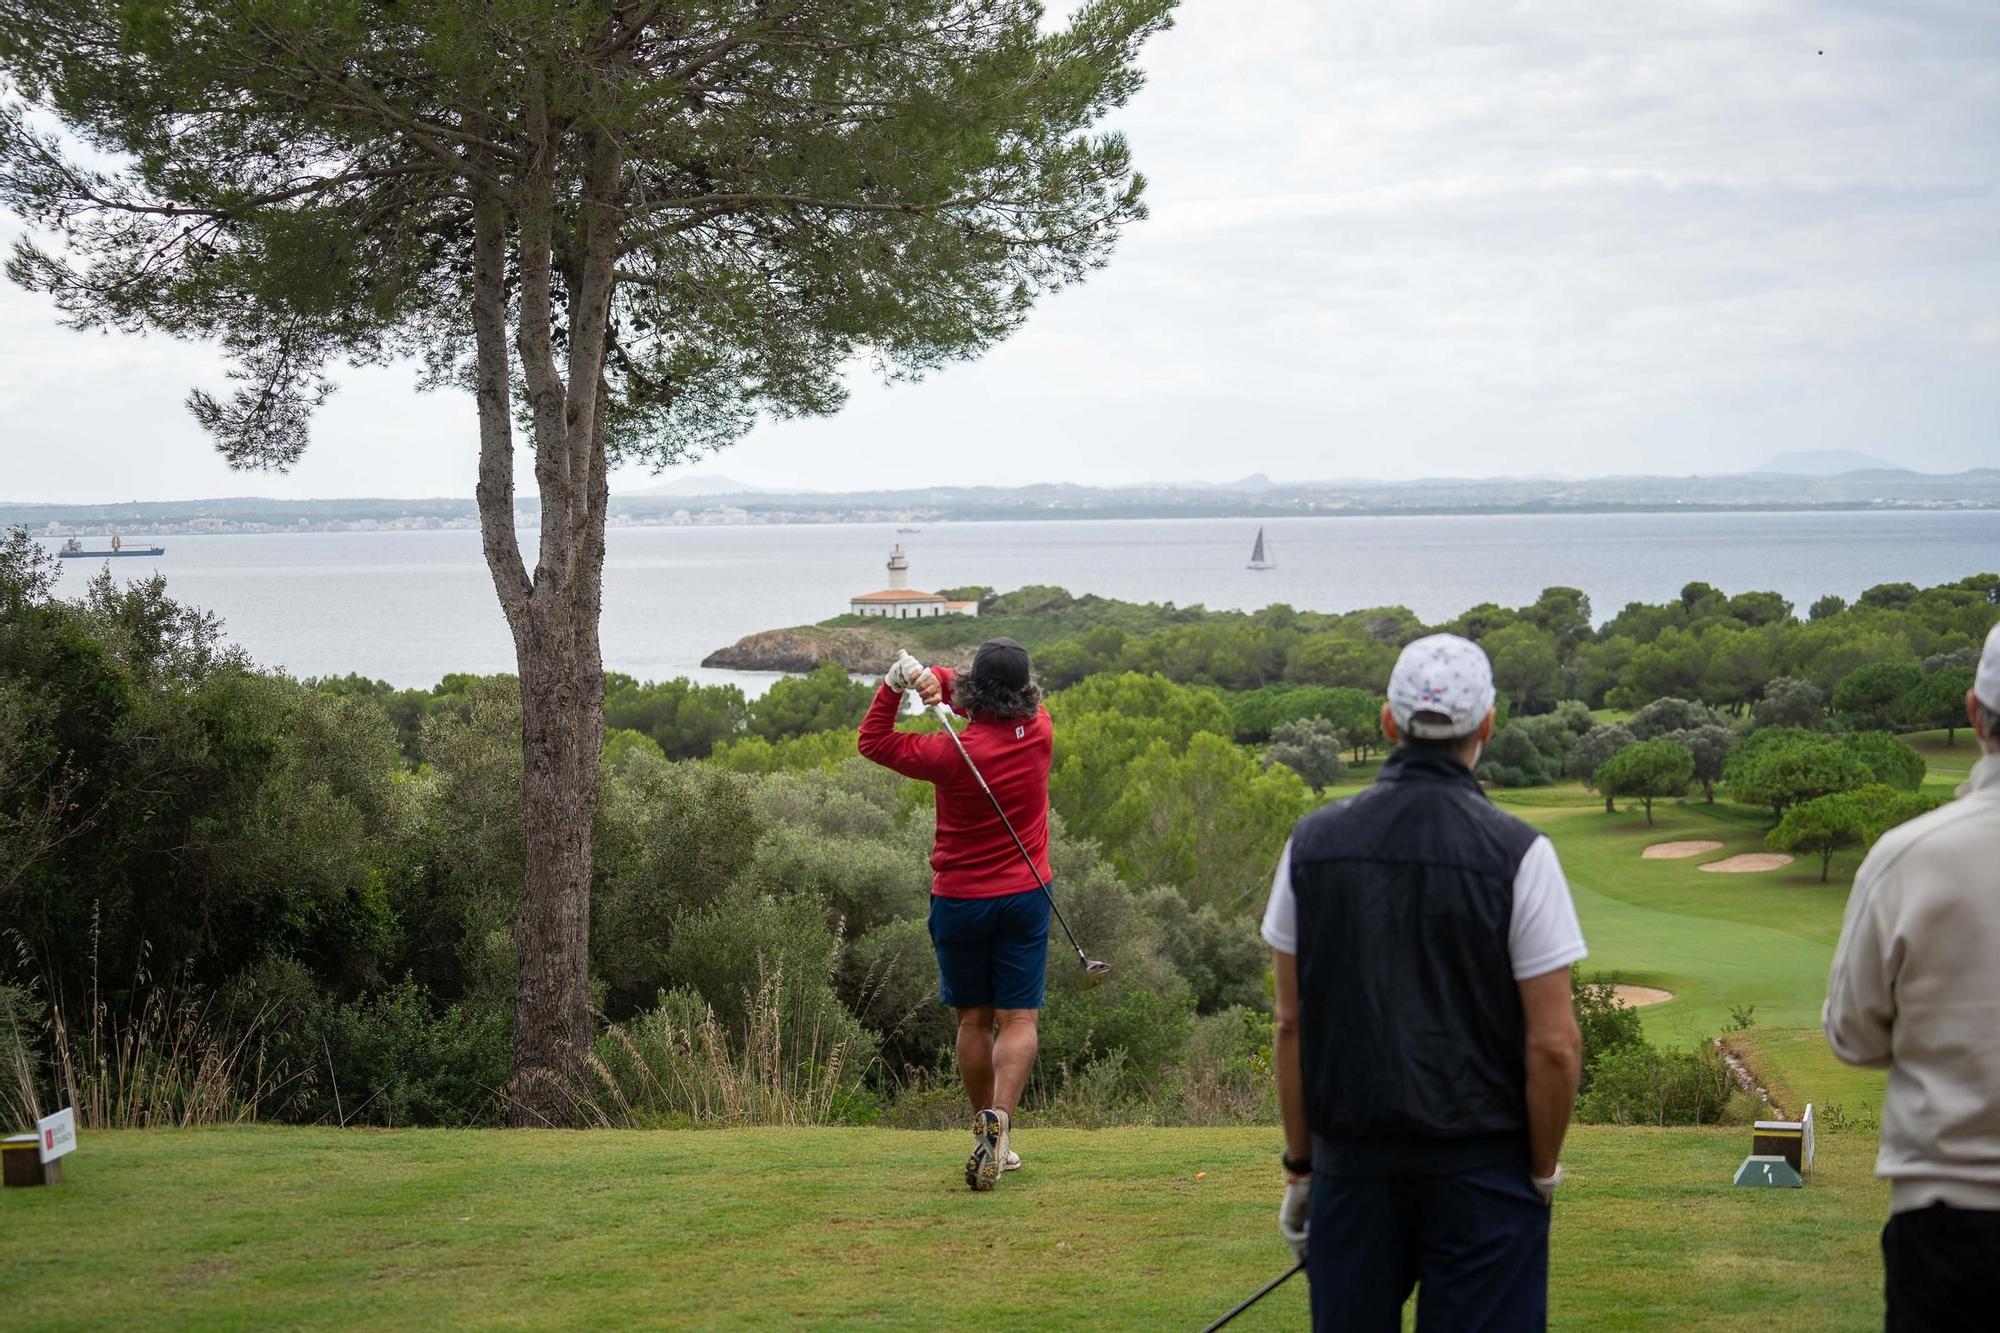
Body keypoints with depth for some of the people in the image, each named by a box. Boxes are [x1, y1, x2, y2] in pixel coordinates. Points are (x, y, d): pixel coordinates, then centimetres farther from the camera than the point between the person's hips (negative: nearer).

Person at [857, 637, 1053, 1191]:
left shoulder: (954, 754, -17)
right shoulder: (1039, 732, -7)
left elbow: (873, 740, -4)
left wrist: (897, 680, -14)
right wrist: (932, 676, -13)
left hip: (958, 901, -1)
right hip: (1024, 898, 1)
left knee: (973, 1019, 12)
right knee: (1018, 1019, -2)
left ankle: (991, 1134, 20)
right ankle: (999, 1117, -24)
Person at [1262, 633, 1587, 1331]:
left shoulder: (1313, 842, 0)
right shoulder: (1517, 853, -10)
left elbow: (1291, 1024, 4)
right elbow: (1553, 1044, -11)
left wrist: (1300, 1165, 12)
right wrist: (1544, 1172, 2)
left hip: (1353, 1168, 3)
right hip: (1481, 1169, -3)